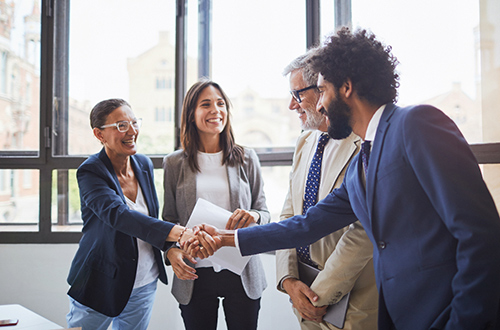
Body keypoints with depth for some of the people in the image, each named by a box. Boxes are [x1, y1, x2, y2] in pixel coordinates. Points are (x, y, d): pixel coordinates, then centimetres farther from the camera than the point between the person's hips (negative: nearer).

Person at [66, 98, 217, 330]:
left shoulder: (144, 165, 1)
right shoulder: (91, 172, -18)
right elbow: (118, 215, -36)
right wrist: (179, 233, -47)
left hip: (143, 284, 5)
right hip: (100, 285, -5)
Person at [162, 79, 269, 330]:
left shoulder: (246, 159, 4)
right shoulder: (174, 163, 4)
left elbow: (264, 212, 7)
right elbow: (169, 219, 8)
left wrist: (253, 217, -15)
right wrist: (171, 250, -10)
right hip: (194, 275, 0)